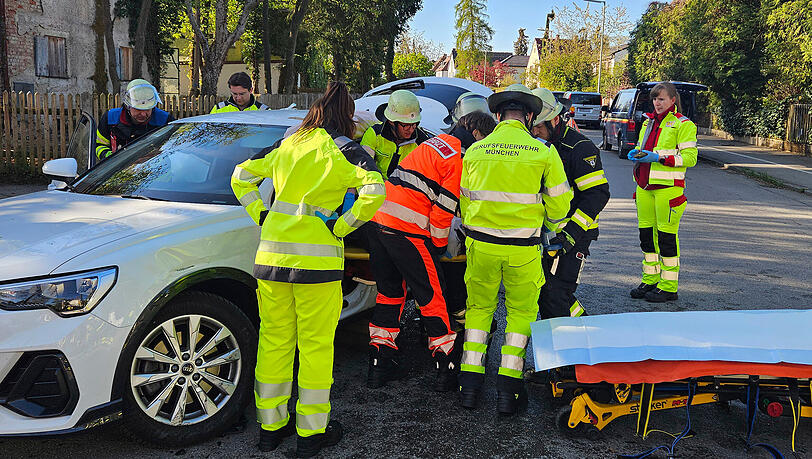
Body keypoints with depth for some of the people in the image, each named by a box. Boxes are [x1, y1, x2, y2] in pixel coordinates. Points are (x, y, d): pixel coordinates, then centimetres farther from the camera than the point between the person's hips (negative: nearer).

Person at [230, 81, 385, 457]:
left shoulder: (288, 147, 12)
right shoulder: (343, 152, -4)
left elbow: (242, 176, 20)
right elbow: (374, 190, -20)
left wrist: (261, 215, 14)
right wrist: (341, 226, -10)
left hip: (271, 255, 5)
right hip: (317, 258, -5)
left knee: (274, 340, 14)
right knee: (315, 345, 6)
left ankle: (271, 425, 26)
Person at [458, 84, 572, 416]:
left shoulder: (474, 151, 2)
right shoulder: (544, 151, -5)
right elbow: (558, 205, 0)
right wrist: (547, 220, 22)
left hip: (480, 243, 2)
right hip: (523, 248, -2)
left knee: (479, 307, 18)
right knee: (522, 311, 14)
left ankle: (470, 380, 16)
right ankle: (509, 386, 10)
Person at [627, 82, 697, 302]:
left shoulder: (683, 124, -4)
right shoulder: (648, 121, 18)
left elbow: (690, 157, -10)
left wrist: (659, 157, -18)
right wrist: (636, 154, 6)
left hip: (668, 187, -7)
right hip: (645, 186, 7)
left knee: (667, 236, -5)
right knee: (646, 234, 11)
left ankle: (669, 287, 3)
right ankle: (650, 281, 22)